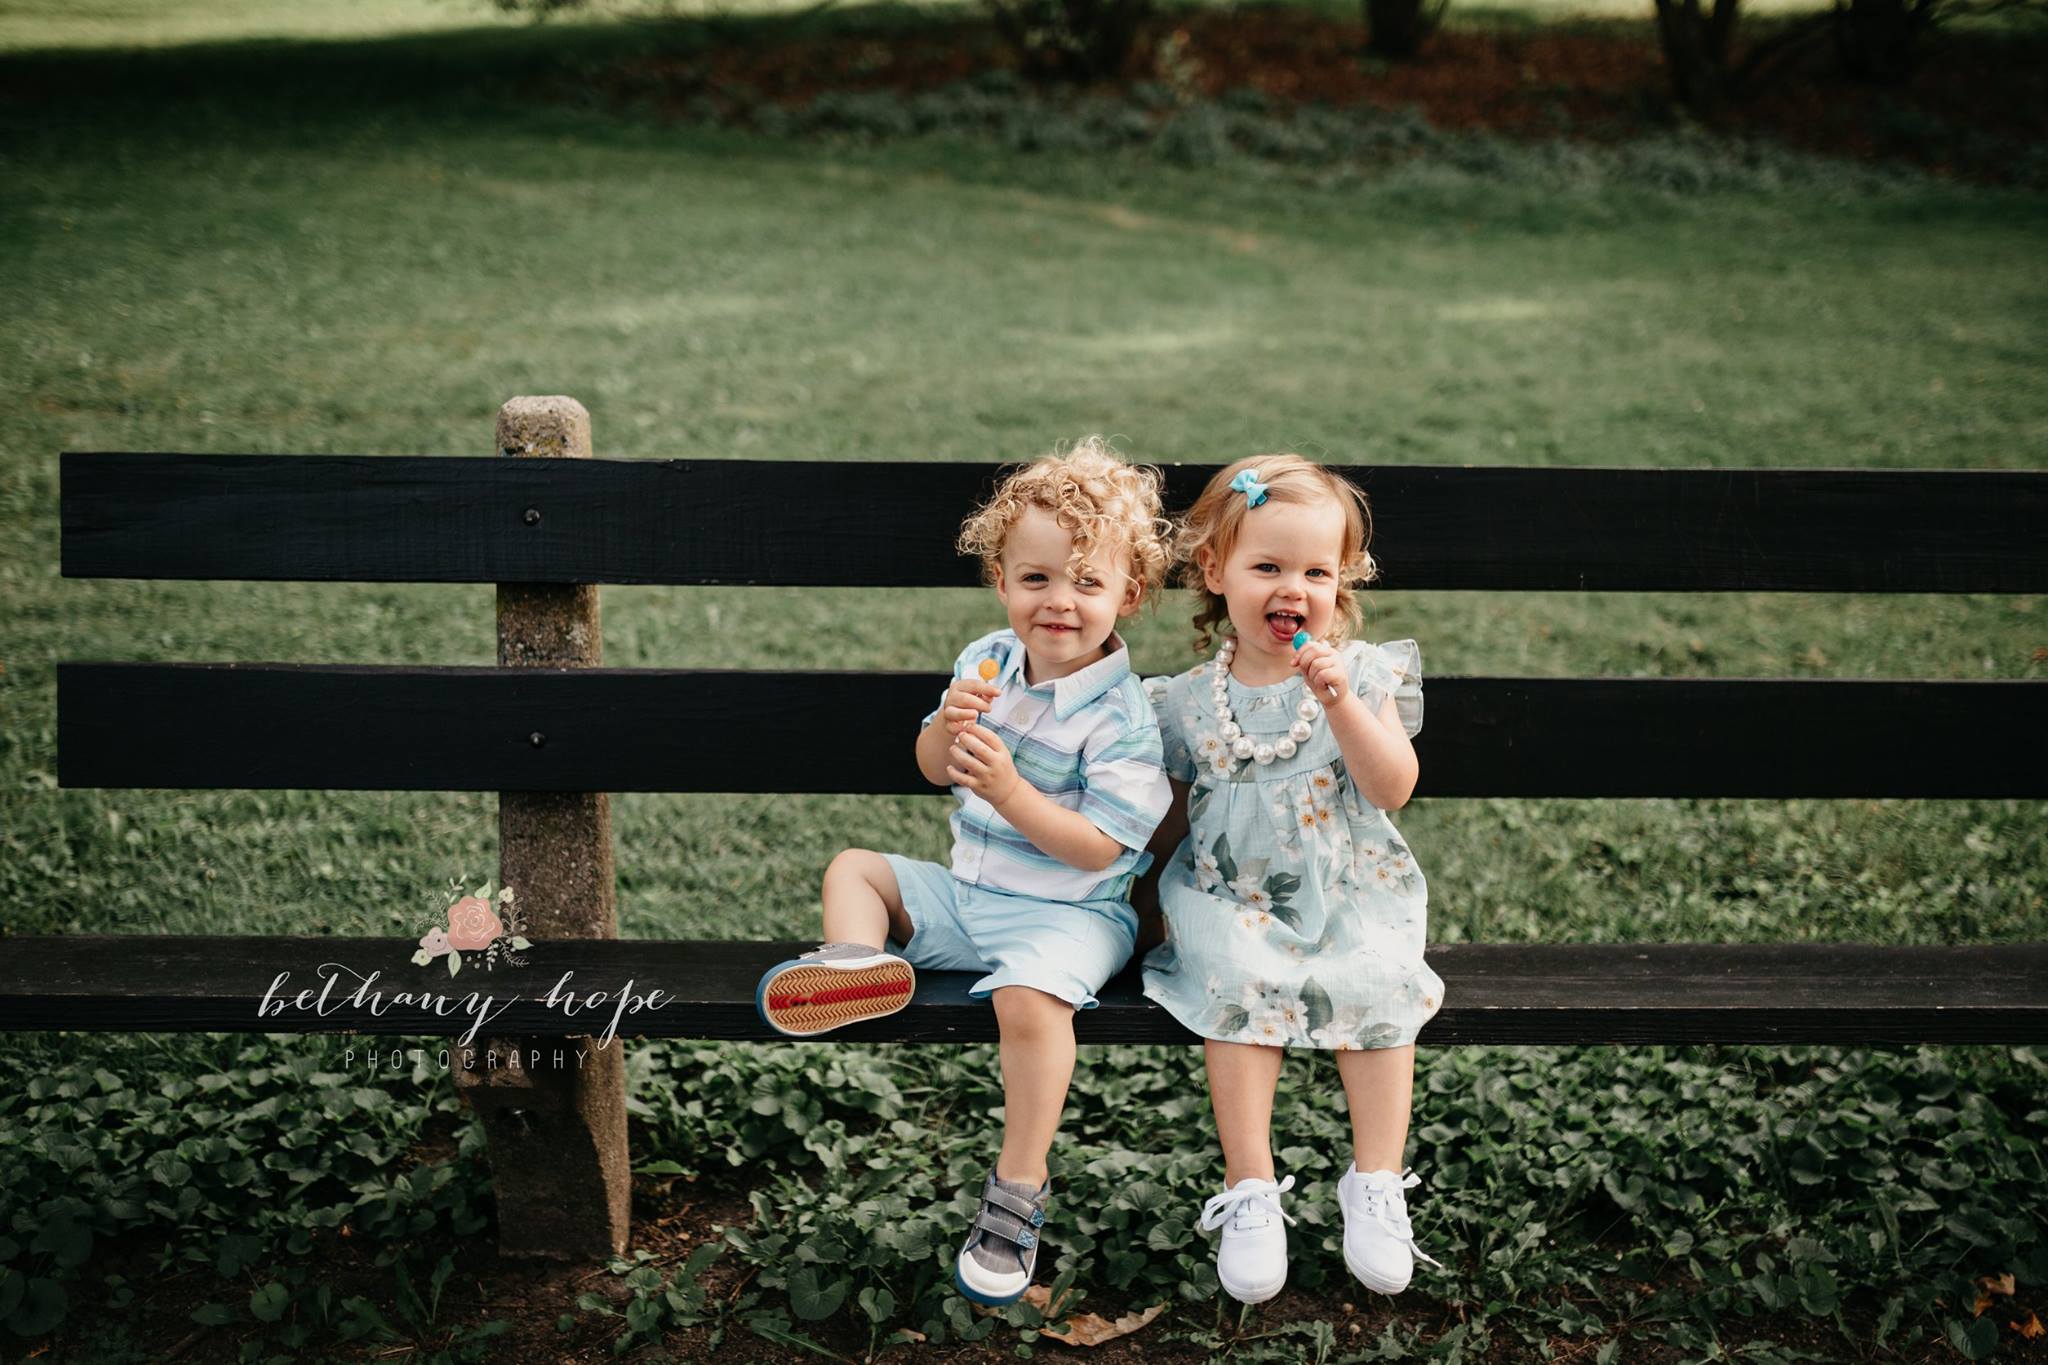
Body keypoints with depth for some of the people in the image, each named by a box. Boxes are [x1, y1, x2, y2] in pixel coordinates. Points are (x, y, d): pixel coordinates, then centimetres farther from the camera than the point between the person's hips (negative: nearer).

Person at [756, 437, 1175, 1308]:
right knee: (854, 868, 9)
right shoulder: (986, 663, 2)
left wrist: (1007, 788, -30)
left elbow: (1098, 848, -21)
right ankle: (860, 962, -24)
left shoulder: (1121, 717, -17)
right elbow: (932, 772, 9)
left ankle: (1018, 1189, -21)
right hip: (964, 892, 8)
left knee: (1030, 997, -34)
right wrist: (950, 726, -14)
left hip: (1066, 912, -7)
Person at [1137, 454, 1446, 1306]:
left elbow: (1393, 788, -13)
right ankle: (1250, 1190, -21)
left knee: (1376, 986, -27)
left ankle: (1376, 1186, -15)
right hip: (1231, 901, 0)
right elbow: (1175, 820, 16)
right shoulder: (1191, 702, 5)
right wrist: (1149, 887, 2)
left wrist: (1339, 701, -23)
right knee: (1235, 987, -28)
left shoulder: (1361, 673, 1)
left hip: (1350, 898, 0)